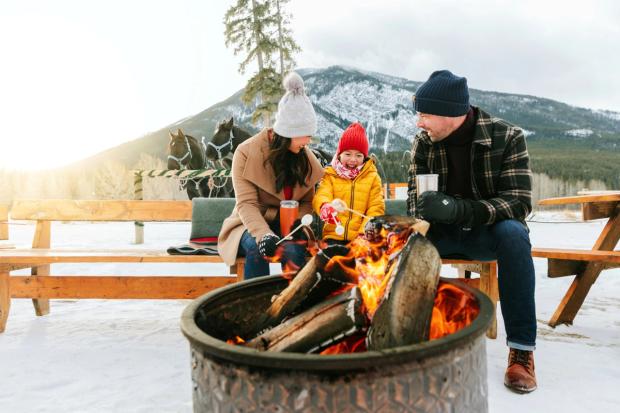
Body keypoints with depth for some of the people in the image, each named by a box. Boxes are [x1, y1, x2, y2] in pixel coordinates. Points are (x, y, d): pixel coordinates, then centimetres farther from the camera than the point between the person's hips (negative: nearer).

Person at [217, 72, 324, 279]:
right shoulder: (247, 152, -14)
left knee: (295, 249, -32)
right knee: (256, 248, -36)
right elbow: (246, 204, -21)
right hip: (252, 224, -2)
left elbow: (307, 201, 4)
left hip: (287, 225, 2)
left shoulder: (305, 157, 0)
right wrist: (267, 239, -37)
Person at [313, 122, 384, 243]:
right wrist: (325, 206, -35)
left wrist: (365, 234, -11)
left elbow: (376, 209, 4)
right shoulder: (330, 175, 8)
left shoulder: (372, 176, 10)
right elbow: (321, 196, -10)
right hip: (334, 237, 0)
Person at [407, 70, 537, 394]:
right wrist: (425, 210, -29)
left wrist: (459, 208, -38)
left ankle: (522, 348, -25)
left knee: (513, 233, -35)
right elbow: (415, 198, -3)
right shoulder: (423, 142, -6)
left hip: (488, 231, -2)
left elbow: (519, 202, -22)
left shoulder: (507, 136, -14)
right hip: (442, 233, 2)